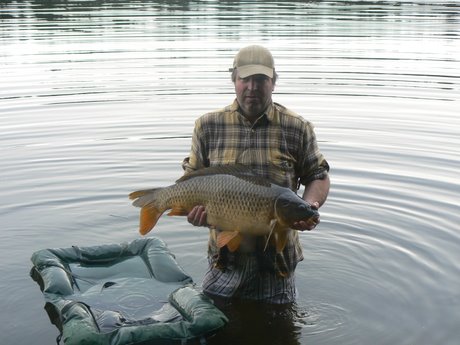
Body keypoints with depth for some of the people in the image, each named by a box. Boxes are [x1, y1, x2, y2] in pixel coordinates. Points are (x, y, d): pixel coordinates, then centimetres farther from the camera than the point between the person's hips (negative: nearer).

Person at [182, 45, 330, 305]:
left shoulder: (297, 128, -3)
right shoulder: (209, 126, -1)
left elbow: (319, 177, 4)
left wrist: (308, 208, -16)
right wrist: (193, 207, -14)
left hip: (278, 257, -1)